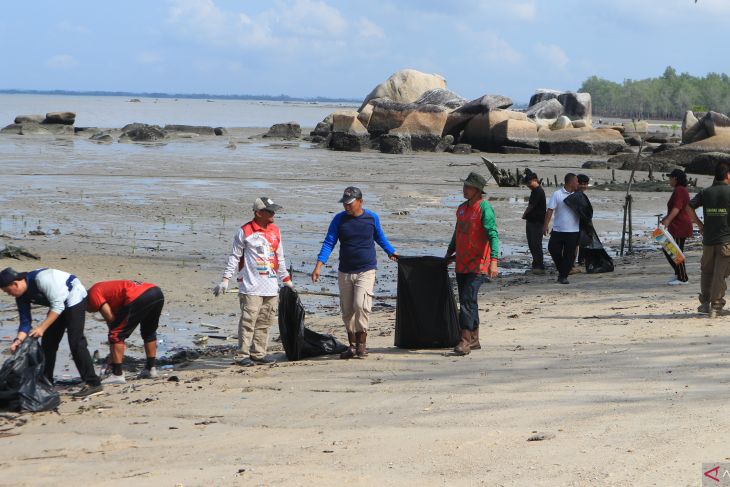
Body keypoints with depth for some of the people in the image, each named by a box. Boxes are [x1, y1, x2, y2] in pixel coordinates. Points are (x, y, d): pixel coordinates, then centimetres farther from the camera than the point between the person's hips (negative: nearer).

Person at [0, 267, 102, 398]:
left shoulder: (41, 279, -32)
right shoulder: (21, 296, -6)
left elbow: (58, 306, -30)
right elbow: (25, 321, -2)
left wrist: (42, 328, -31)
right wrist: (19, 340, -18)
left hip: (74, 297, -9)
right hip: (58, 303, 9)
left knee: (75, 342, -17)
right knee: (48, 342, 8)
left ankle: (93, 384, -20)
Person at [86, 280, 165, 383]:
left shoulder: (93, 293, 9)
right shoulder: (105, 288, 36)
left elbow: (110, 318, 1)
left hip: (139, 297, -9)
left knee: (116, 334, 3)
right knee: (149, 332, 31)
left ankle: (117, 375, 2)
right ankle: (151, 369, 35)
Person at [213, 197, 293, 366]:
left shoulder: (275, 231, 14)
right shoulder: (245, 231, -3)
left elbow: (279, 257, 23)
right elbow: (234, 256, -1)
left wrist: (286, 280, 24)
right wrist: (225, 279, -7)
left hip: (271, 287, 6)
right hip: (251, 287, -6)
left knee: (265, 322, 5)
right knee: (248, 321, -8)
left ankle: (258, 354, 12)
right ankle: (243, 355, -4)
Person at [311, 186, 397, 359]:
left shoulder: (372, 218, 0)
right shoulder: (339, 219, 1)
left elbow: (380, 238, 20)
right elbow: (329, 243, -2)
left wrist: (392, 252, 26)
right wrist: (318, 266, -11)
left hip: (366, 271, -2)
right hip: (345, 272, 2)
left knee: (361, 305, -19)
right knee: (347, 311, 6)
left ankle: (361, 344, -9)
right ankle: (352, 346, 18)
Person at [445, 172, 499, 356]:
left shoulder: (484, 207, -12)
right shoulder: (462, 208, 13)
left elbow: (493, 234, -20)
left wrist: (493, 260, -29)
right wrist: (449, 253, 29)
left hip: (478, 264, -8)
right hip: (461, 263, 8)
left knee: (468, 300, -14)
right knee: (467, 301, 12)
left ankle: (465, 341, -15)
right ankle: (474, 339, 20)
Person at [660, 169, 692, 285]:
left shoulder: (679, 190, -14)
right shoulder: (681, 190, 19)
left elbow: (677, 207, -27)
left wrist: (668, 220, -38)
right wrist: (666, 218, 41)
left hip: (680, 226, -11)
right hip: (677, 226, 11)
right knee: (666, 249, 14)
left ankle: (683, 278, 0)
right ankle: (678, 274, 18)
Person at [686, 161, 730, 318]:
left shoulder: (706, 192, 4)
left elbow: (689, 207, 2)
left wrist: (700, 225, 9)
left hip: (708, 238, 3)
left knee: (707, 271, 18)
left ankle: (705, 303, 21)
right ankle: (716, 307, 0)